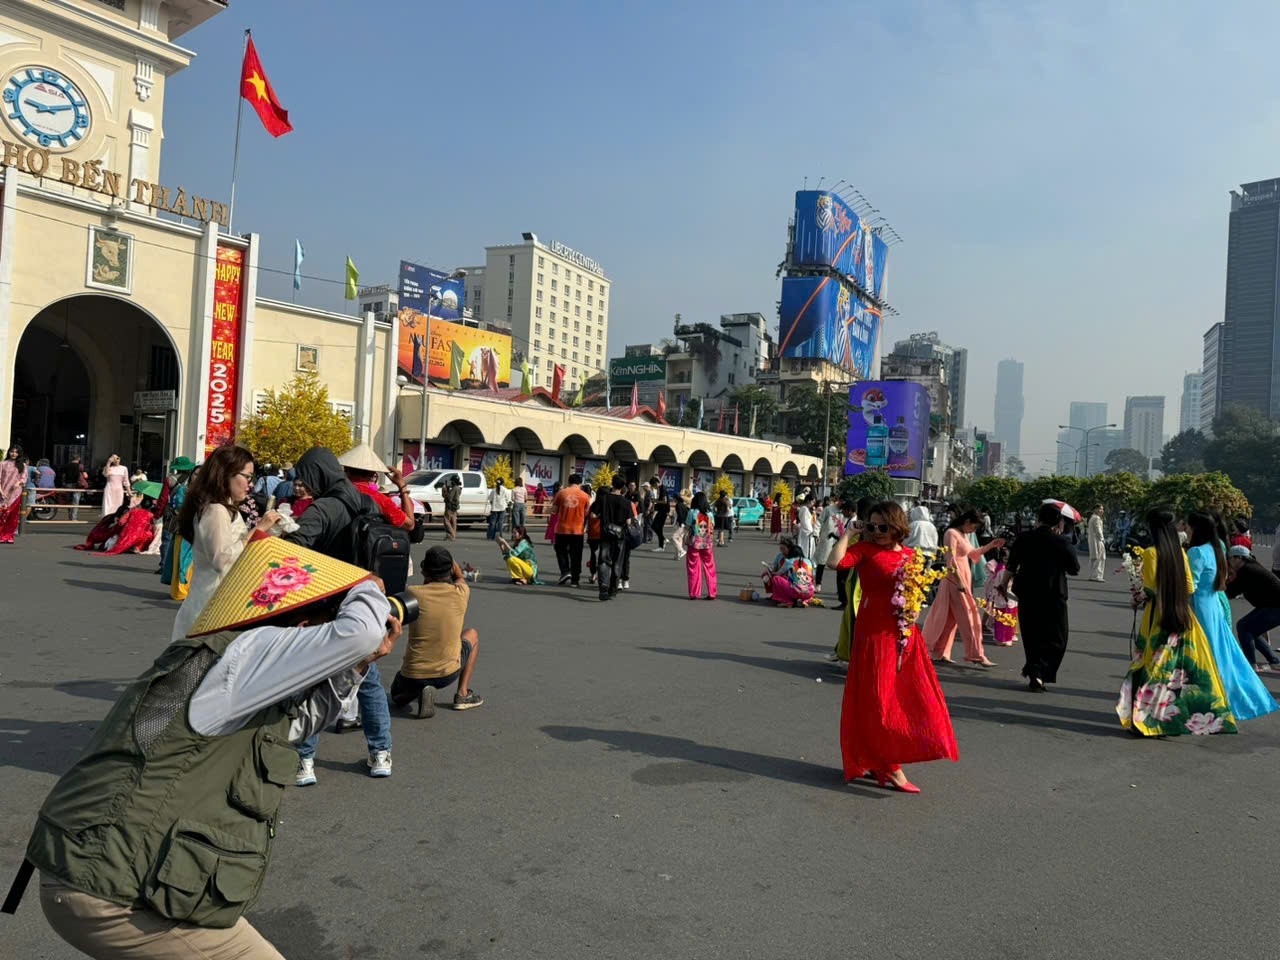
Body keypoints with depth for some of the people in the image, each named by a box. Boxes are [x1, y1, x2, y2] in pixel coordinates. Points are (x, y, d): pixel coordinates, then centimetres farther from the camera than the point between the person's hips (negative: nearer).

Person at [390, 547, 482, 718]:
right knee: (472, 634, 29)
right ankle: (462, 694, 19)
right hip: (448, 674, 0)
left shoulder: (413, 593, -12)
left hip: (412, 676, 0)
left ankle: (418, 691, -1)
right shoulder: (461, 593, -8)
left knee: (397, 696, 37)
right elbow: (459, 577, 18)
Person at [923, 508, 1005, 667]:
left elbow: (972, 553, 29)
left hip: (964, 579, 9)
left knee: (951, 618, 11)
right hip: (955, 580, -9)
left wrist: (991, 545, 20)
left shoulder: (965, 535, 15)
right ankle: (976, 655, 0)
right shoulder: (952, 533, -13)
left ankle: (939, 653, 16)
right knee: (967, 617, -5)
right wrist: (959, 582, -22)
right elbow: (951, 560, -19)